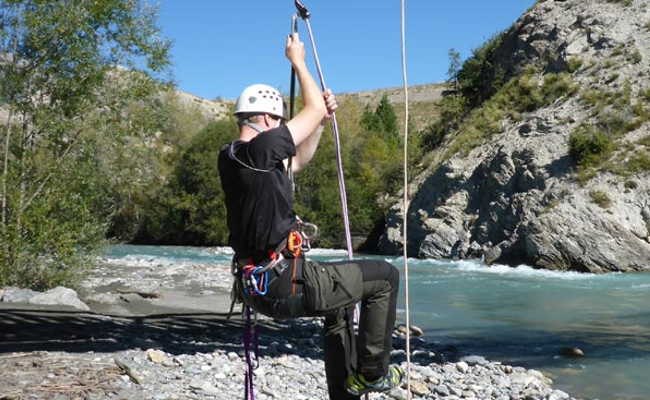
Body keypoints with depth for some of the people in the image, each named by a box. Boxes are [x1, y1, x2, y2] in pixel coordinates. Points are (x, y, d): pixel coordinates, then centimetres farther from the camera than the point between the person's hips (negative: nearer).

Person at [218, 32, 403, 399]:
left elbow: (298, 161, 24)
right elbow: (314, 108, -8)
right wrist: (298, 61, 6)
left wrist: (323, 121, 16)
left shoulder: (231, 157, 11)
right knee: (384, 275, 5)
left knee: (341, 304, 32)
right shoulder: (260, 148, -18)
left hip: (259, 287, 10)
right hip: (286, 286, -10)